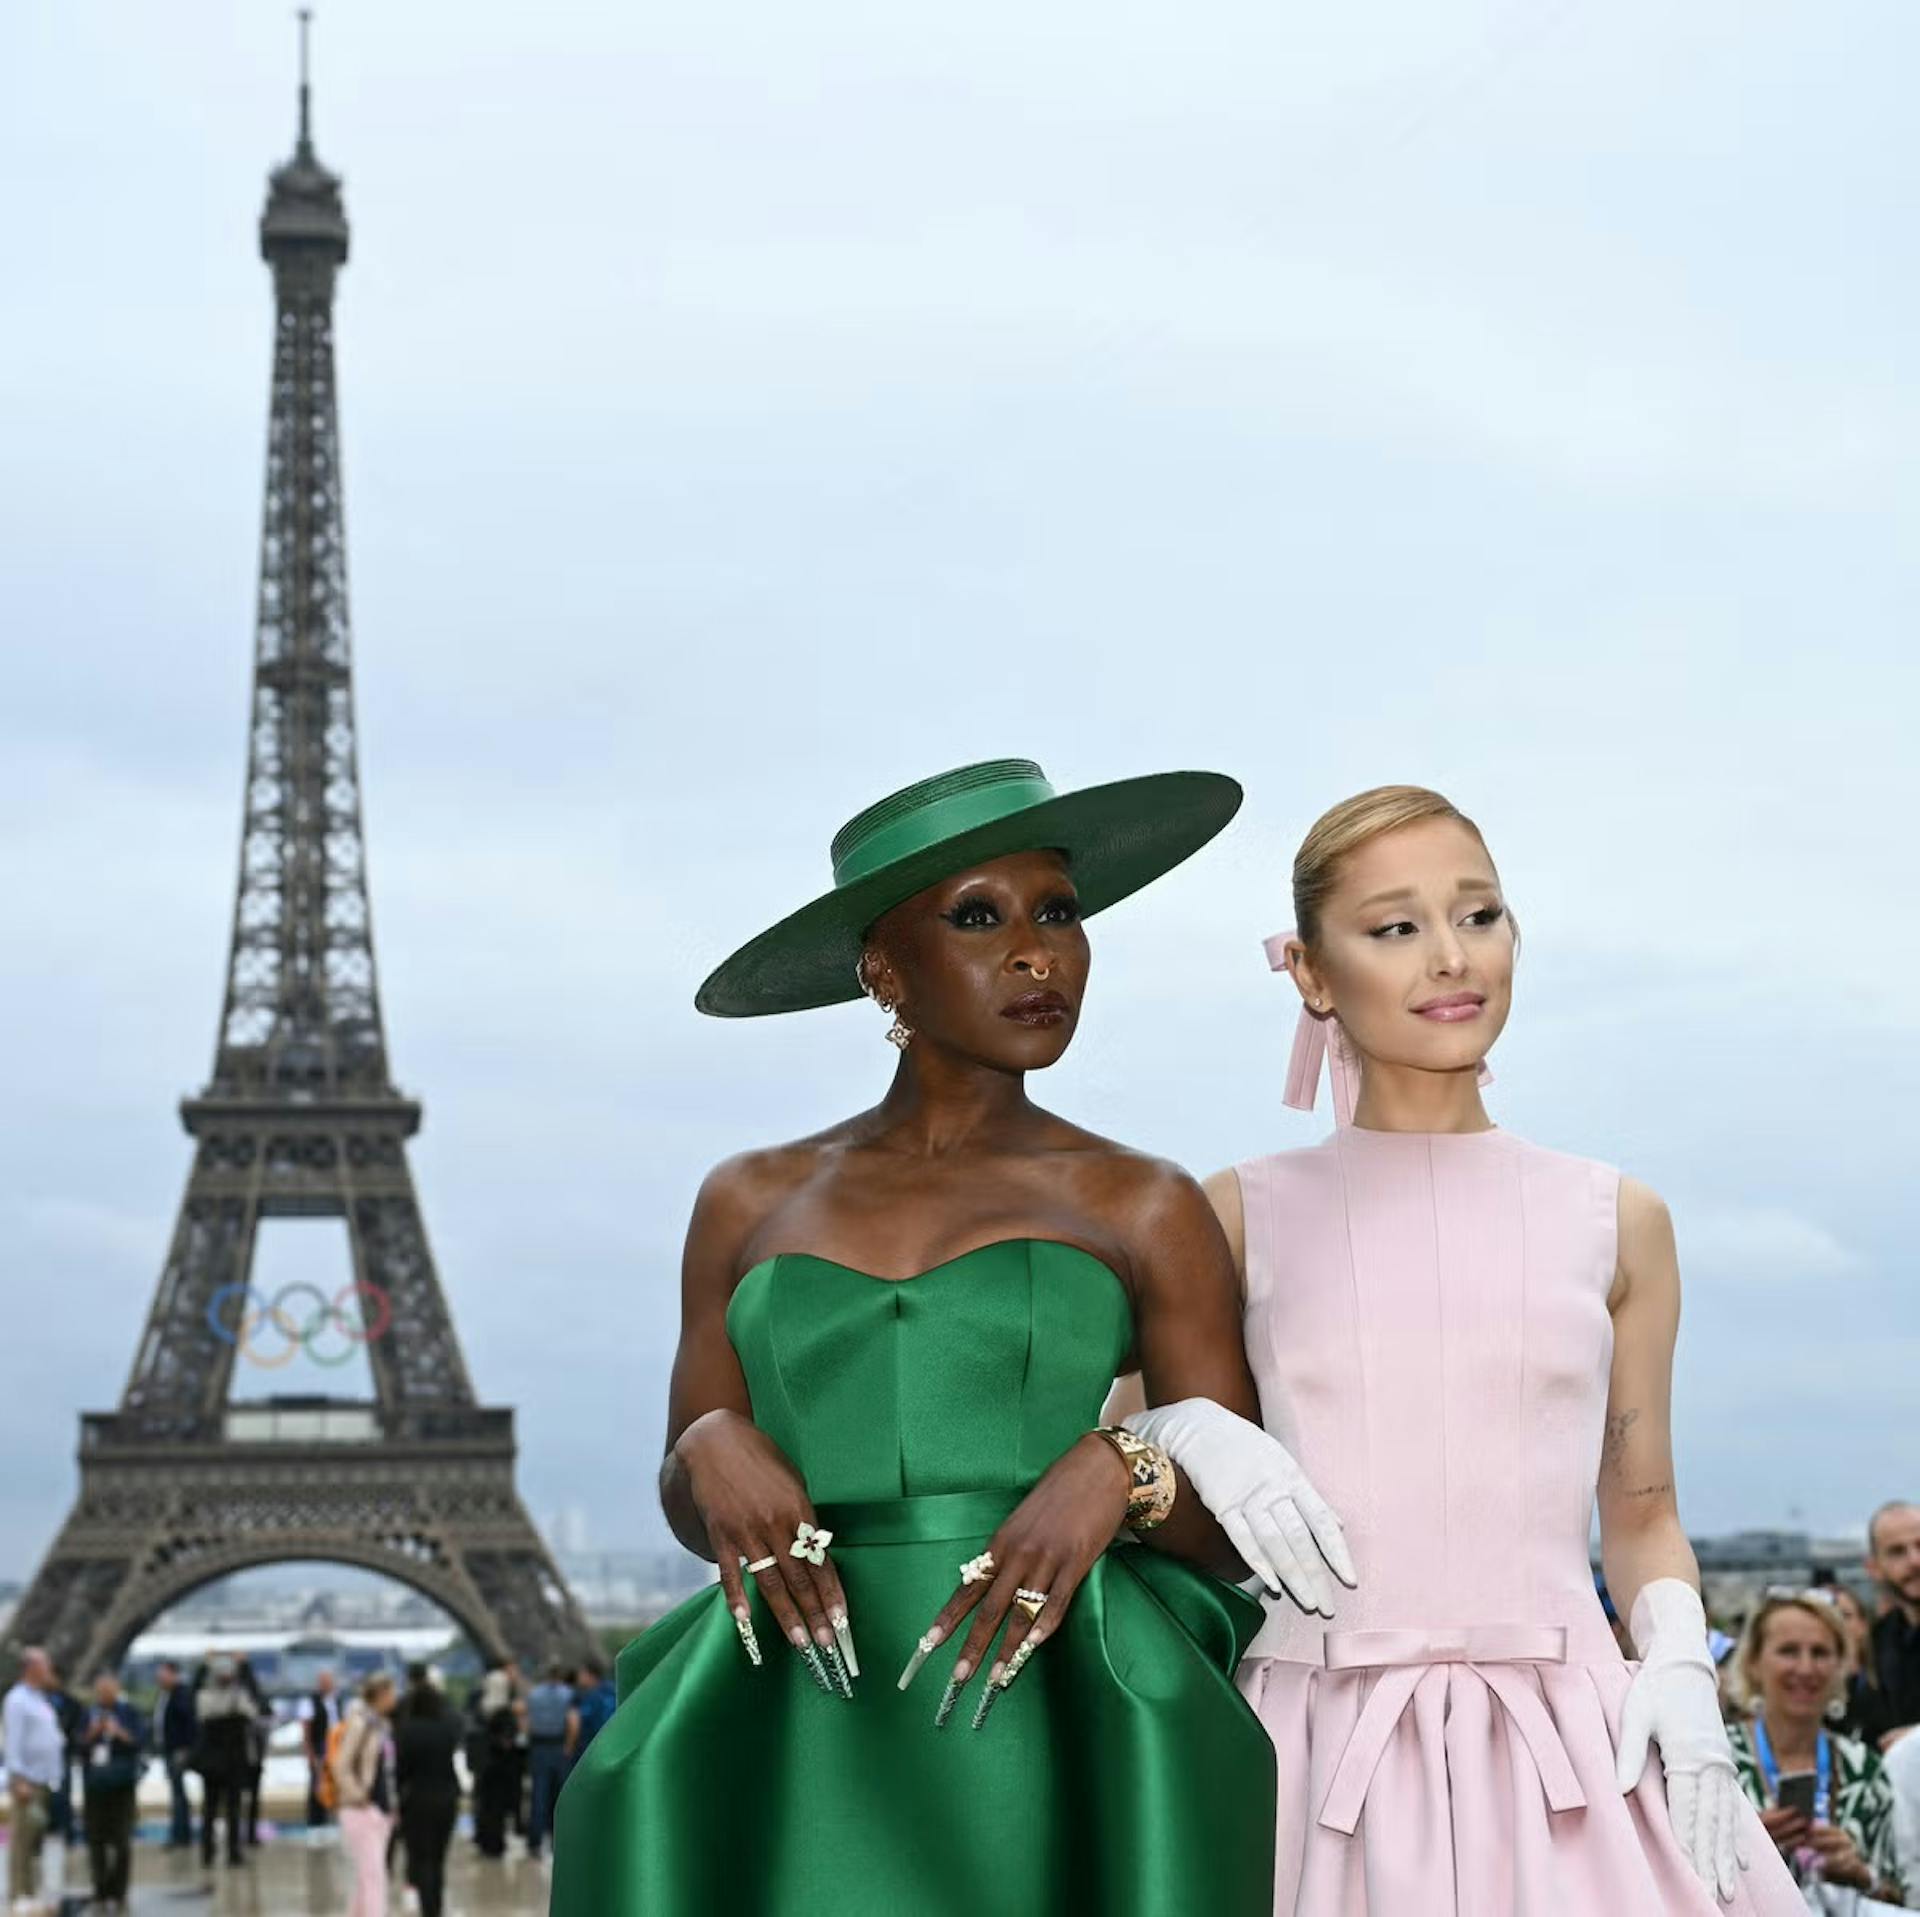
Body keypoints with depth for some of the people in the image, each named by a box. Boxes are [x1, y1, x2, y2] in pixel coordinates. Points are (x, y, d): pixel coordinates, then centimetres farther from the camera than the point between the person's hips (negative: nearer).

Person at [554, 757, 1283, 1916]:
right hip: (804, 1745, 2)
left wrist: (1119, 1472, -15)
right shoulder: (755, 1203, 13)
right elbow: (693, 1510, 16)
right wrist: (715, 1449, -7)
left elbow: (1239, 1531, 6)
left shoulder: (1146, 1211, 8)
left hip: (1064, 1742, -1)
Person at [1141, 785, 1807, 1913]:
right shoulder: (1245, 1216, 4)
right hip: (1327, 1747, -1)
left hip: (1570, 1751, 1)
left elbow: (1642, 1515, 15)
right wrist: (1192, 1437, -9)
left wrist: (1678, 1661, -3)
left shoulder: (1617, 1222, 8)